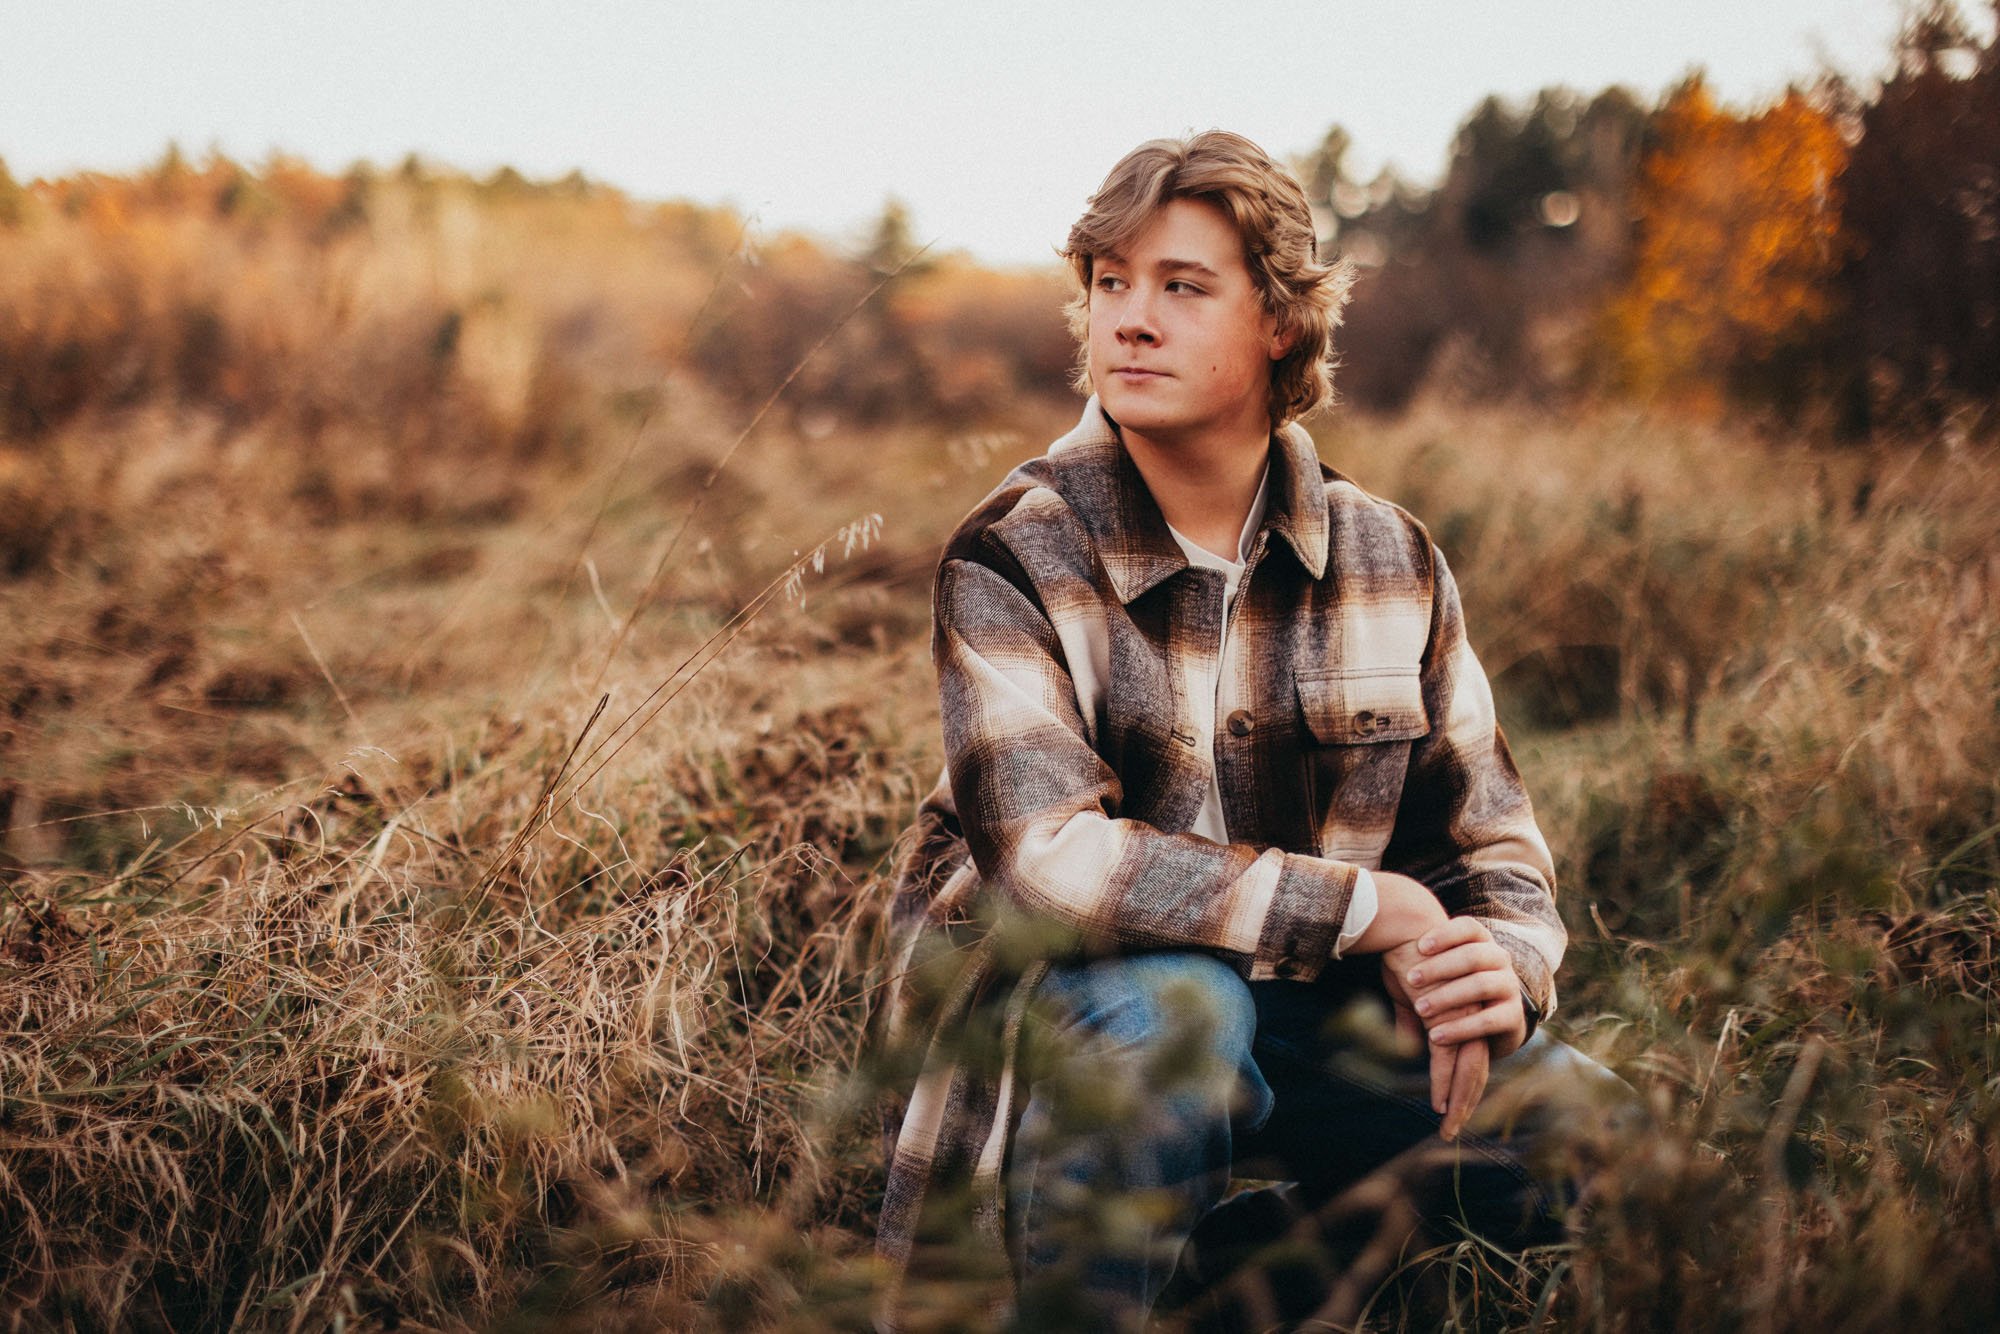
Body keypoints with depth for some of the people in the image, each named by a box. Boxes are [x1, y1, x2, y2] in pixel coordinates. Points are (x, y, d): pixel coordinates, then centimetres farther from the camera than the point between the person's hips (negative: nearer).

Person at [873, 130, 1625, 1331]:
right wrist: (1367, 908, -23)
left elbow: (1495, 855, 6)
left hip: (1306, 1029, 4)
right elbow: (1050, 858, -25)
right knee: (1170, 1000, -37)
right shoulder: (1013, 560, -11)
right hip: (1052, 1037, -4)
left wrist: (1502, 969, -19)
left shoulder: (1390, 562, 2)